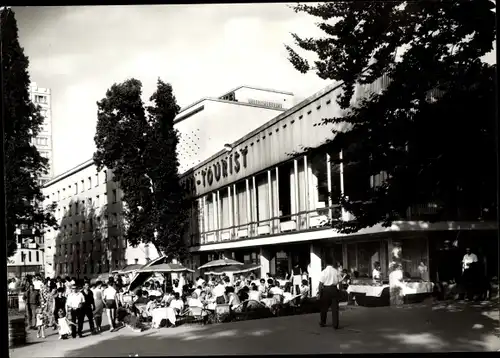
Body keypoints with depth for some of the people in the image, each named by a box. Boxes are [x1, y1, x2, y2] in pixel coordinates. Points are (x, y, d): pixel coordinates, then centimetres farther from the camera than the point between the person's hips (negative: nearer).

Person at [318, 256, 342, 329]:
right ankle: (335, 324, 3)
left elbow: (321, 283, -9)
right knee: (335, 307, 4)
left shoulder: (324, 272, -9)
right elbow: (339, 281, -1)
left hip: (326, 289, -1)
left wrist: (319, 291, -1)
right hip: (334, 289, 1)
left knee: (324, 307, 13)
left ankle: (322, 322, 25)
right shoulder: (336, 271, -3)